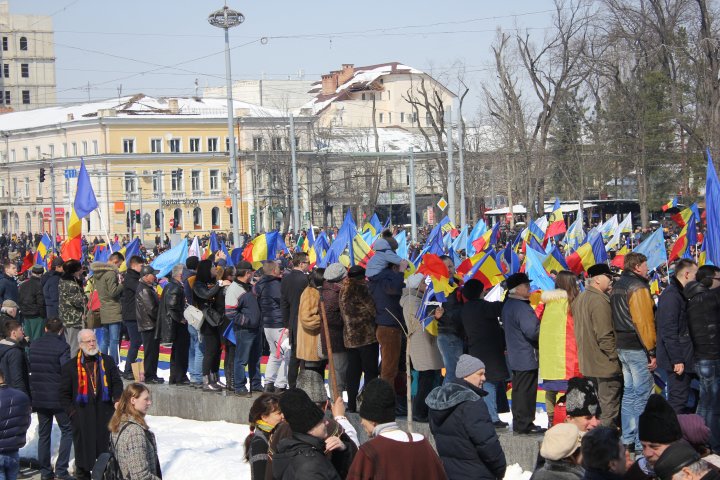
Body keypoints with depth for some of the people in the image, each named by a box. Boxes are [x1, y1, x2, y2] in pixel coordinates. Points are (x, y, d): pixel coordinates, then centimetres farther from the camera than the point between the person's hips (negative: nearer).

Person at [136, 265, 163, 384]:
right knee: (151, 352, -6)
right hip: (148, 325, -10)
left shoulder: (149, 288, 17)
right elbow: (151, 309, -20)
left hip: (152, 325, 10)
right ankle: (149, 376, -3)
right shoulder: (144, 290, -16)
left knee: (154, 352, 14)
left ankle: (152, 375, 20)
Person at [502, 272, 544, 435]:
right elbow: (532, 331, -25)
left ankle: (519, 424, 21)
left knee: (519, 390, 15)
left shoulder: (508, 305, 13)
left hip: (515, 356, 10)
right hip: (526, 356, -10)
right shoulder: (521, 307, -20)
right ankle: (524, 425, -2)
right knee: (526, 391, -5)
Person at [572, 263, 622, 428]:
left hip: (587, 364, 10)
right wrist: (616, 357, -14)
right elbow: (605, 336, -22)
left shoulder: (579, 299, 13)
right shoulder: (599, 301, -19)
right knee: (609, 409, -5)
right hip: (605, 365, -10)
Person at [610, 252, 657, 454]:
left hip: (622, 347, 9)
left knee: (629, 393, 14)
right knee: (643, 395, -5)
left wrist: (620, 343, 19)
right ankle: (641, 443, -5)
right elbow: (644, 322, -19)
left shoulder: (617, 287, 14)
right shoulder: (638, 287, -14)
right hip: (638, 348, -9)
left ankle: (628, 440, 17)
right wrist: (652, 352, -17)